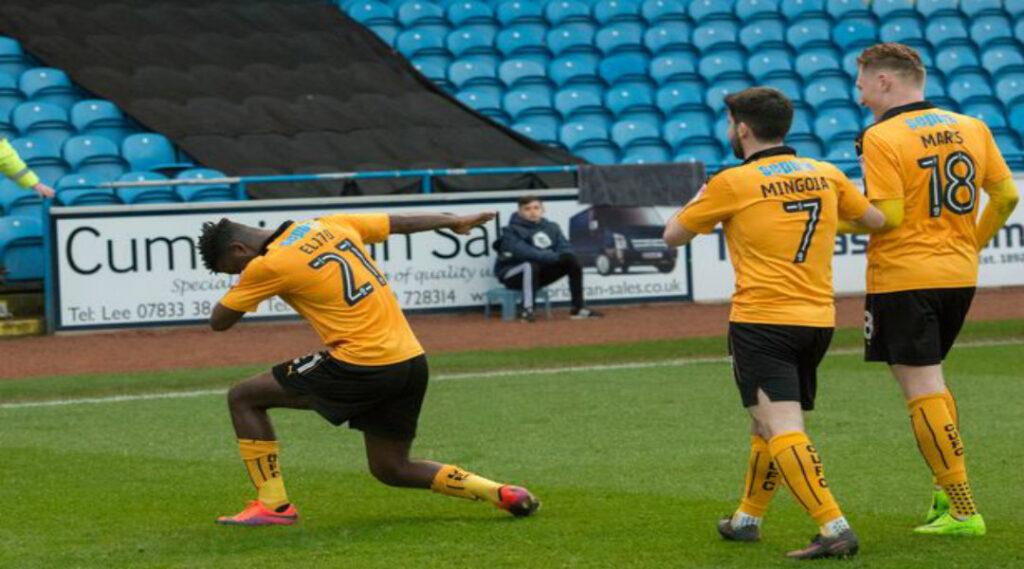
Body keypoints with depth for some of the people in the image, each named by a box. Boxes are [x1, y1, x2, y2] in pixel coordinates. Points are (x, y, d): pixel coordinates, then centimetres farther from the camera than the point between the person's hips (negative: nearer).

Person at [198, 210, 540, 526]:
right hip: (413, 361, 8)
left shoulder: (268, 266, -7)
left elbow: (218, 322, 1)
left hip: (361, 366, -8)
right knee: (390, 469, 22)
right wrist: (456, 222, 39)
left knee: (243, 398, 4)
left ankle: (273, 504, 1)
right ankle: (503, 494, 10)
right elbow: (400, 223, 23)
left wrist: (242, 287, 20)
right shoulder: (329, 226, 13)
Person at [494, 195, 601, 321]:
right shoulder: (512, 230, -12)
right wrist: (553, 257, -34)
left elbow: (565, 249, 1)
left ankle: (578, 308, -8)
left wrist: (566, 256, -26)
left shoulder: (551, 228, 7)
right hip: (512, 275, -6)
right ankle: (527, 310, -36)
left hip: (540, 275, 6)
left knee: (573, 262, -7)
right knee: (531, 266, -38)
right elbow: (522, 252, -28)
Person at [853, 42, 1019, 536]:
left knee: (922, 391, -2)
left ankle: (962, 510, -5)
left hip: (903, 277, -7)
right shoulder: (971, 128, 7)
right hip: (960, 273, 7)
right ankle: (947, 491, 18)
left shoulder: (880, 137, -12)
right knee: (930, 381, 23)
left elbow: (887, 215, -19)